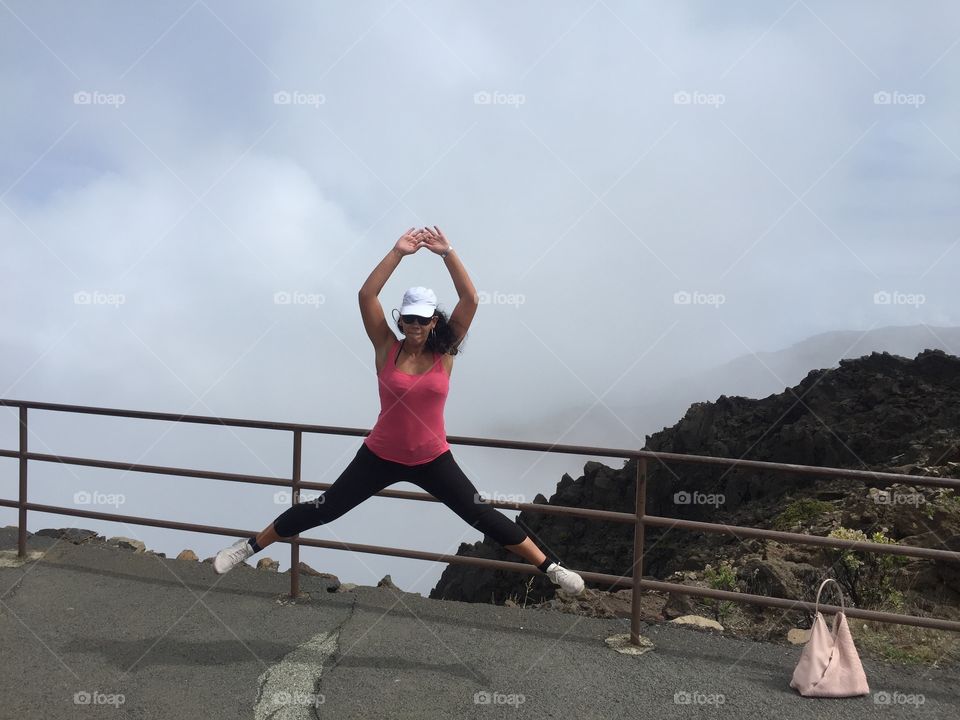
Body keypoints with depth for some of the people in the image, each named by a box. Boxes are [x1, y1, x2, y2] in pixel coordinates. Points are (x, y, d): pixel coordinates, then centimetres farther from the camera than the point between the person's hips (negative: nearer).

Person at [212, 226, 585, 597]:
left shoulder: (444, 354, -6)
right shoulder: (387, 349, -7)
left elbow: (471, 300, -15)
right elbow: (366, 295, -18)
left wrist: (447, 253, -22)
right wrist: (398, 252, -23)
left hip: (433, 461, 0)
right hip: (380, 456, 0)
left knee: (484, 517, 2)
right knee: (322, 509, 5)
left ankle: (551, 568, 13)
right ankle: (249, 545, 20)